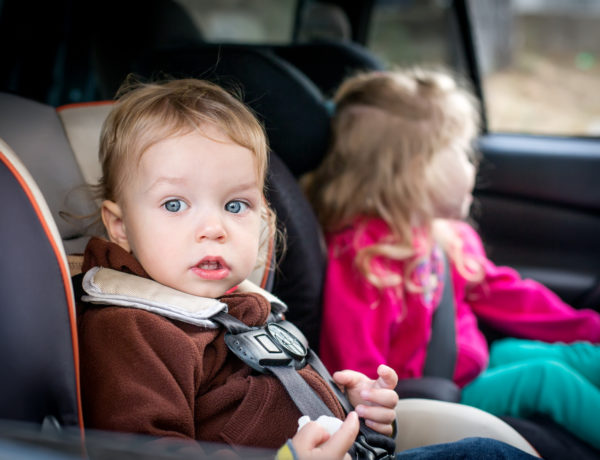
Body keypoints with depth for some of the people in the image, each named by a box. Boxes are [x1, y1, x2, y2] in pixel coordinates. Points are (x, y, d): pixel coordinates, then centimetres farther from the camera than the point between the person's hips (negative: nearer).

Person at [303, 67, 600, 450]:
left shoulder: (450, 237, 5)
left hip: (476, 363, 10)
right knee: (546, 376, -20)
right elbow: (357, 369, -28)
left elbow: (502, 293, 16)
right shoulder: (360, 257, -26)